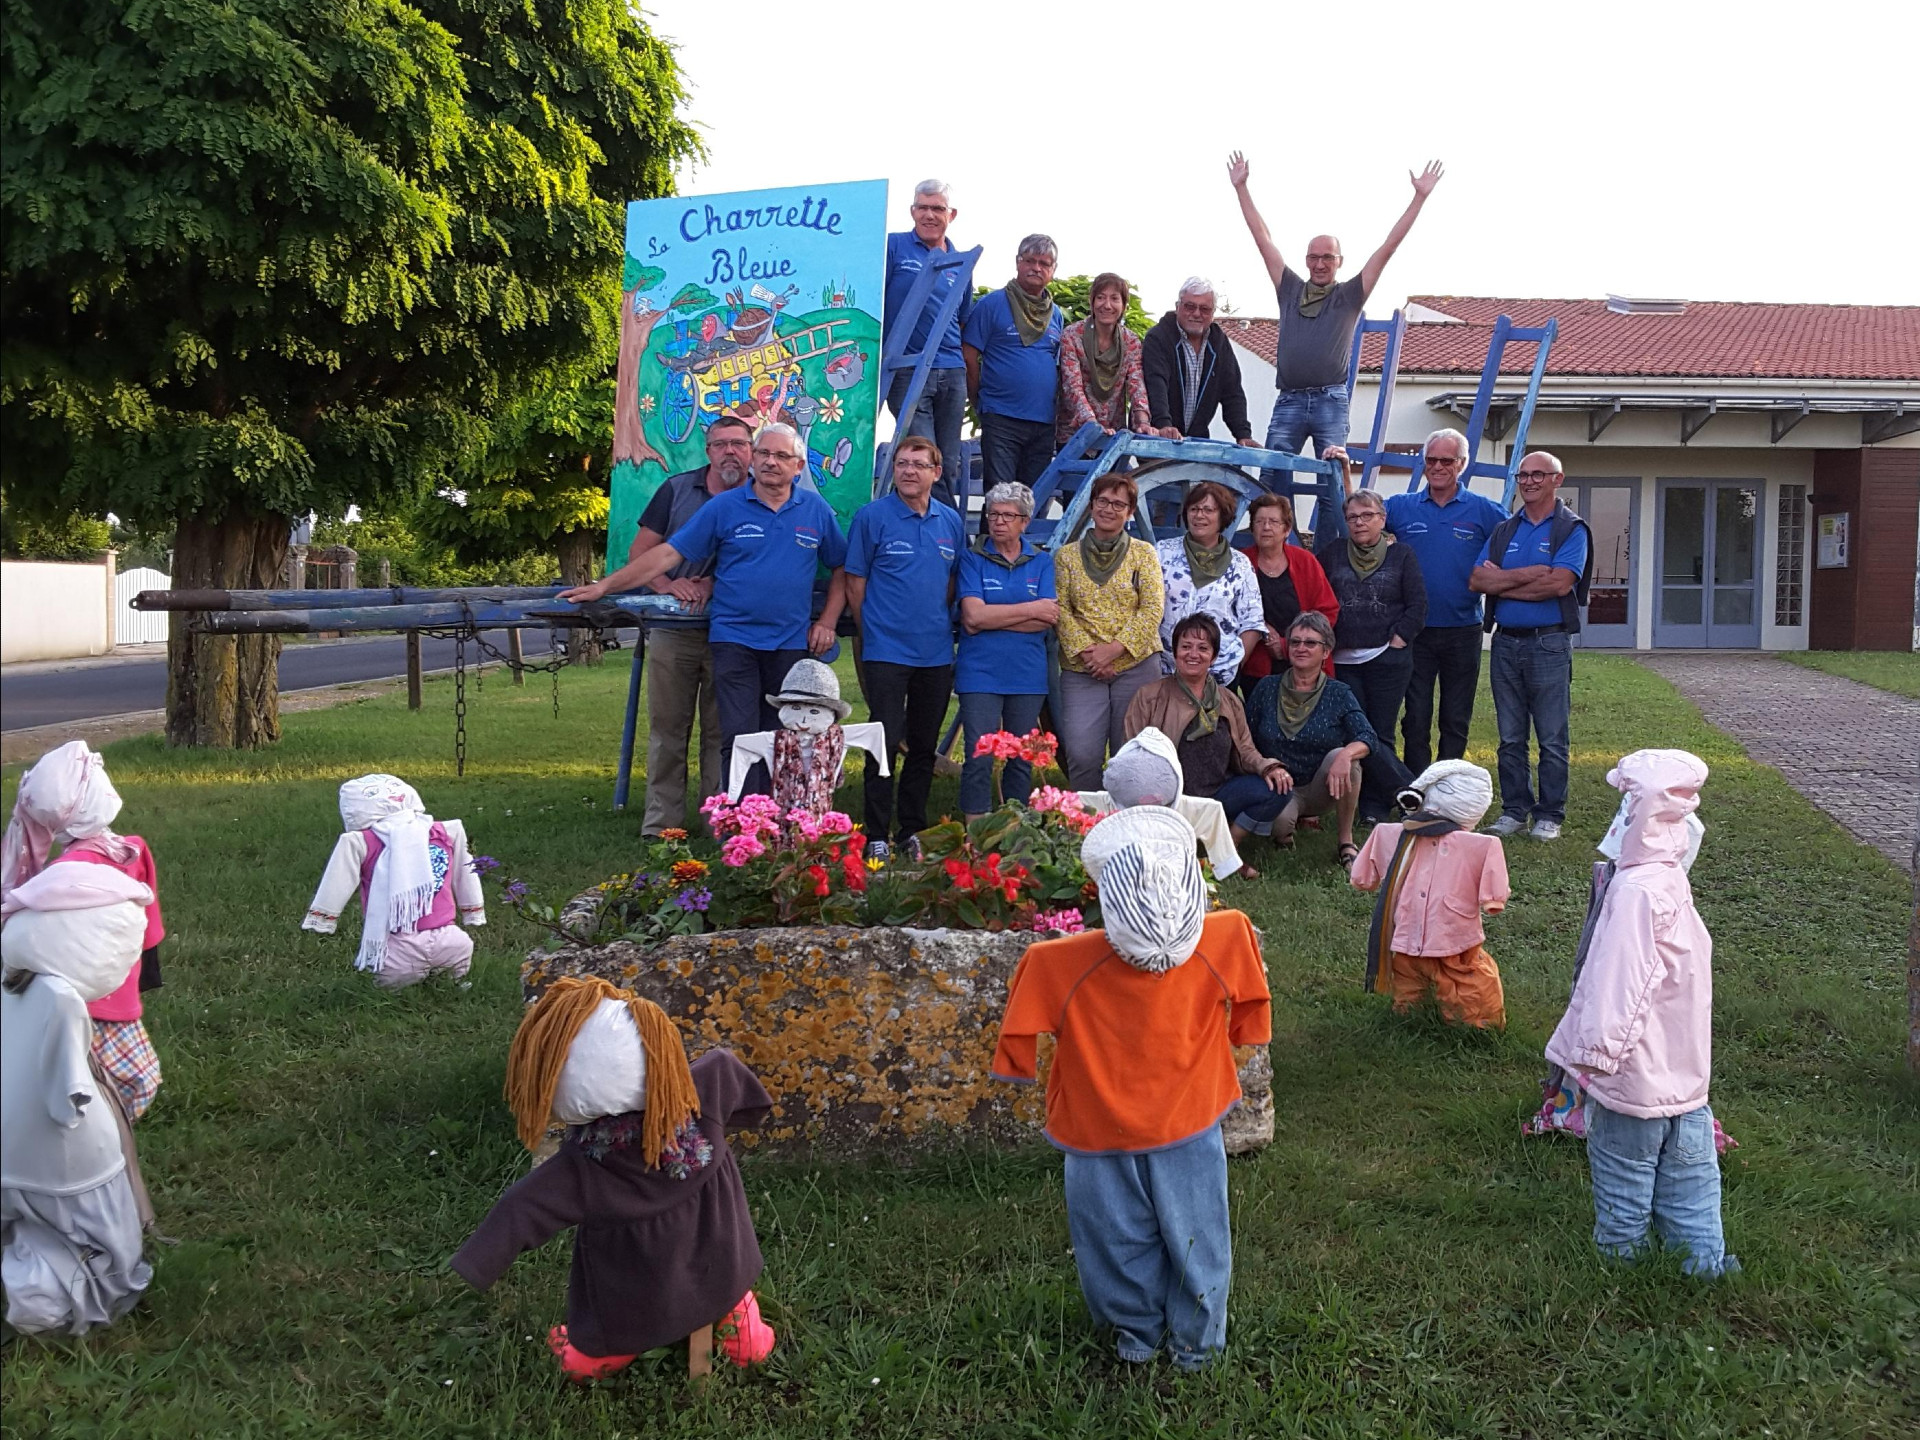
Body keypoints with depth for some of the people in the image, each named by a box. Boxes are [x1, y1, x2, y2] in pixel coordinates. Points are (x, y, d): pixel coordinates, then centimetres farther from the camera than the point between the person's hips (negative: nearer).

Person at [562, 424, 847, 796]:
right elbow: (668, 554, -1)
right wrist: (604, 587, -6)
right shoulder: (724, 507, 1)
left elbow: (842, 568, 15)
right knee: (739, 739, -10)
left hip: (792, 644, 2)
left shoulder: (817, 511, 6)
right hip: (734, 640, -2)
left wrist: (827, 622, 4)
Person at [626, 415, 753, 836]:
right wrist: (667, 585, -10)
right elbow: (639, 551, 7)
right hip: (672, 629, 1)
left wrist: (716, 584, -11)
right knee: (666, 728, 3)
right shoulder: (676, 489, 7)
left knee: (721, 732, 4)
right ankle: (660, 825, 9)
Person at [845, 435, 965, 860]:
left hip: (936, 653, 4)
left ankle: (912, 831, 22)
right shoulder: (872, 516, -5)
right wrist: (873, 630, 2)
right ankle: (877, 836, 4)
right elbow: (855, 582, 0)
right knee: (885, 742, -5)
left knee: (924, 746, 11)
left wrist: (940, 626, 8)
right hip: (886, 651, -4)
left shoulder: (951, 522, 8)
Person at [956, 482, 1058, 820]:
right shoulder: (973, 559, 2)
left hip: (1028, 675, 3)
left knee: (1023, 759, 8)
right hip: (980, 674, -3)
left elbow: (1047, 621, -4)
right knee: (979, 758, -7)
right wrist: (1031, 609, -8)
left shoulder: (1042, 562, 9)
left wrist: (993, 617, -10)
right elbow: (974, 615, -12)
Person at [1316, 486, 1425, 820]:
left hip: (1387, 661, -1)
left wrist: (1397, 641, -6)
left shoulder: (1401, 555, 6)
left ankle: (1375, 805, 9)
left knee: (1381, 734, 1)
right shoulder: (1332, 552, 10)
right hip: (1342, 662, 2)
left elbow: (1417, 606, 2)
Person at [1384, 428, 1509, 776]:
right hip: (1415, 631, 0)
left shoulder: (1484, 511, 1)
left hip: (1463, 632, 0)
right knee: (1416, 719, 3)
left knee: (1456, 721, 9)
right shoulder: (1400, 507, 4)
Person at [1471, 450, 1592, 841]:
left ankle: (1549, 814, 8)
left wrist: (1502, 582, -8)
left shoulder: (1571, 529, 0)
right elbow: (1477, 581, 0)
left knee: (1552, 738, 0)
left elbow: (1560, 584, -16)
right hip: (1506, 642, 5)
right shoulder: (1504, 530, 14)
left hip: (1549, 643, -4)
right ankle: (1514, 809, 17)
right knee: (1511, 737, 9)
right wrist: (1529, 574, -11)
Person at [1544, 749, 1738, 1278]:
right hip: (1684, 1063, 7)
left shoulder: (1636, 891, -25)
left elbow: (1621, 981, -25)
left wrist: (1594, 1052, -17)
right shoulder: (1673, 878, 1)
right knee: (1689, 1160, 16)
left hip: (1638, 1067, -7)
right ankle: (1703, 1252, 25)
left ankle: (1620, 1245, 27)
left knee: (1624, 1160, 12)